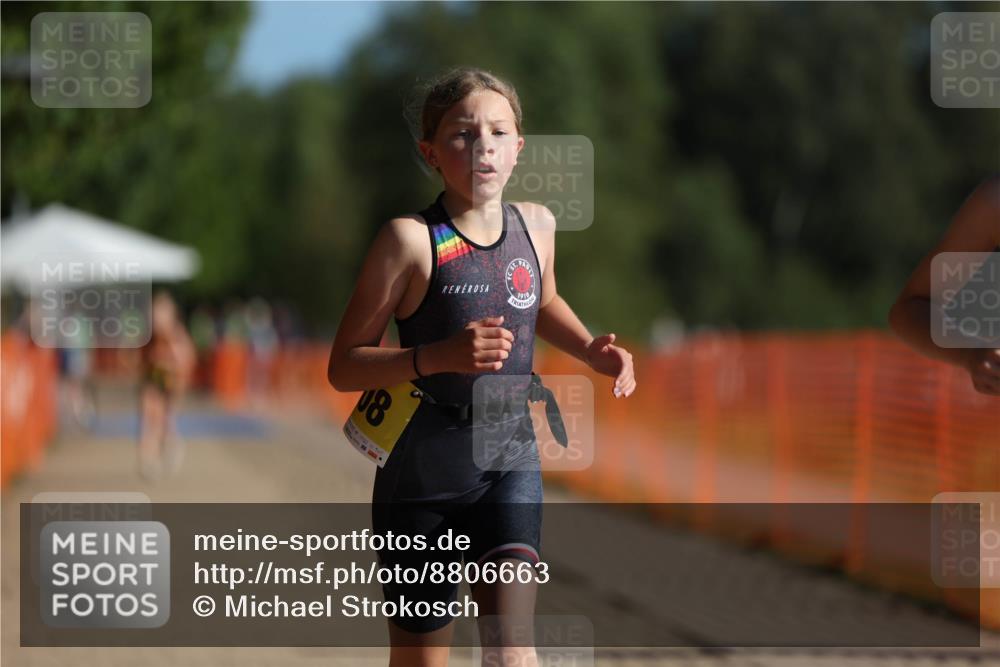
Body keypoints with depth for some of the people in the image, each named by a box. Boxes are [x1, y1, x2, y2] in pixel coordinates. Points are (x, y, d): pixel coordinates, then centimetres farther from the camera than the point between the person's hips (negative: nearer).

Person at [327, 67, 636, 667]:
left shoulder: (536, 224, 3)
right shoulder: (411, 239, -13)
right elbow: (344, 367, -12)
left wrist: (592, 350, 7)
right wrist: (439, 357, -26)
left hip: (510, 462, 3)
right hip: (421, 476, -3)